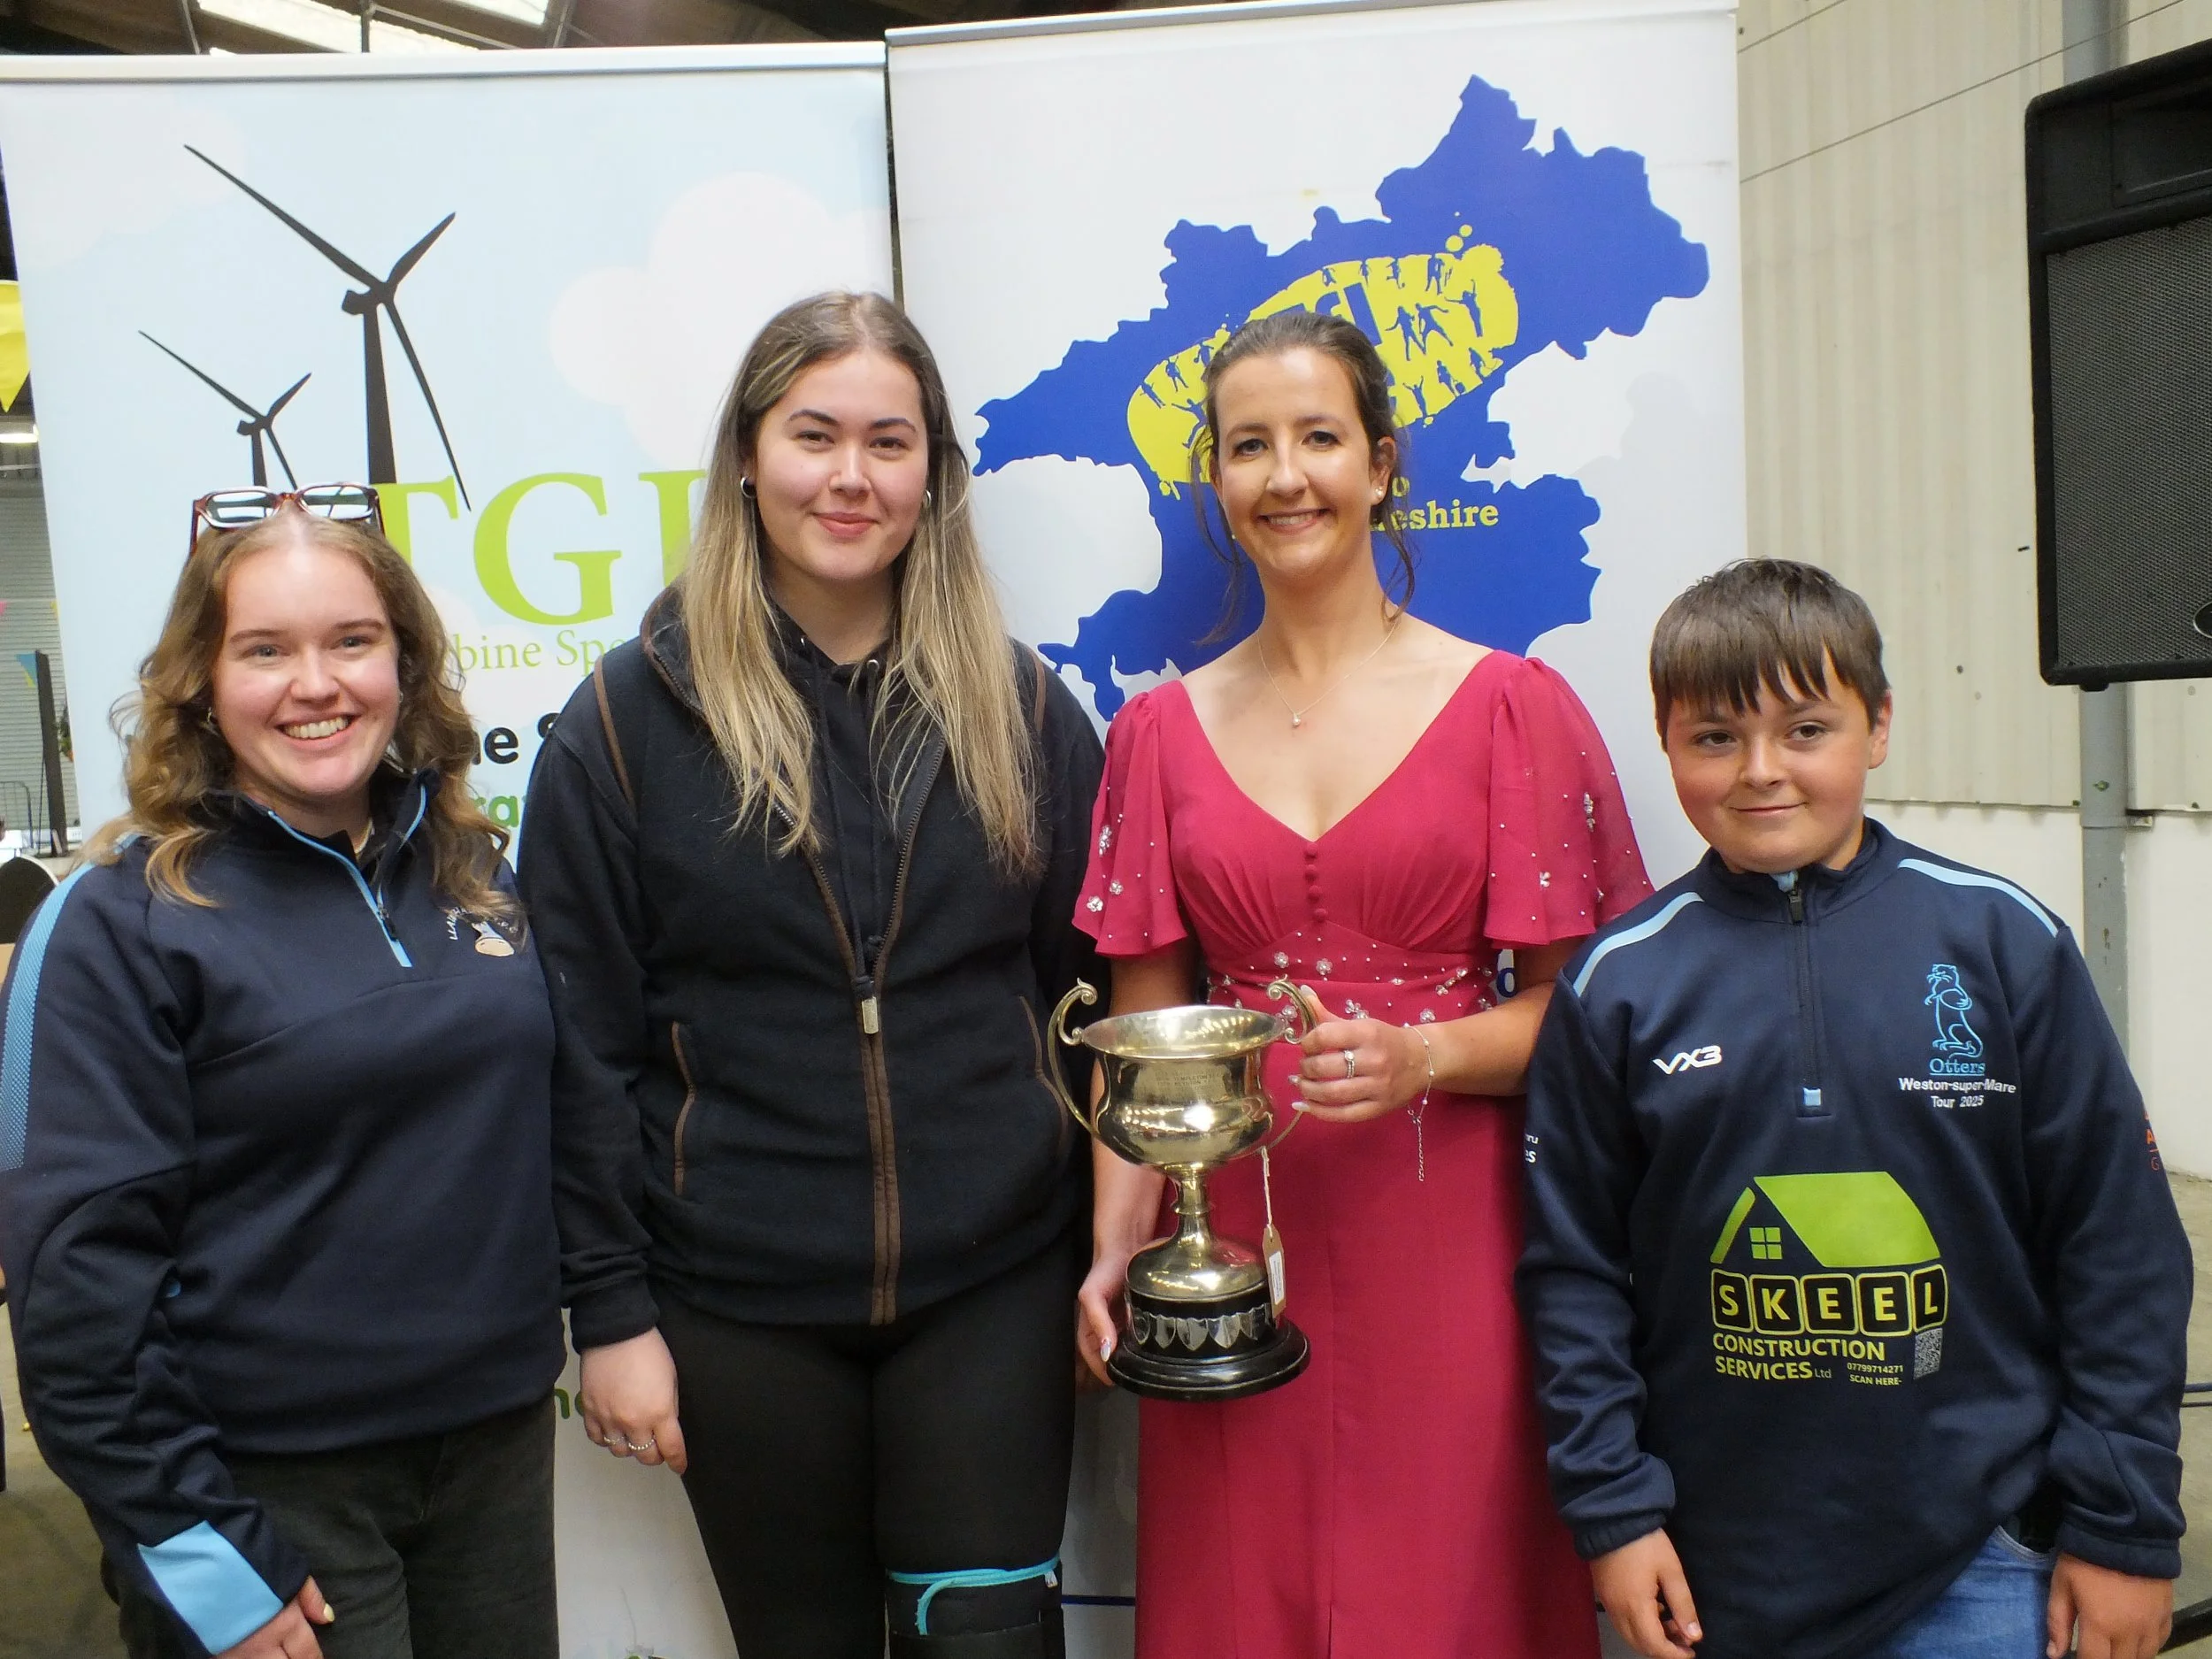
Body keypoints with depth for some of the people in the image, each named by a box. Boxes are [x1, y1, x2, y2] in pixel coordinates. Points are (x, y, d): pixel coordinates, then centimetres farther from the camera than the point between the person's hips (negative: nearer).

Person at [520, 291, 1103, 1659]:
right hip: (741, 1303, 0)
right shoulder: (630, 718, -4)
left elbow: (1091, 982, 6)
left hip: (992, 1287, 1)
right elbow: (583, 1039, -3)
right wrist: (610, 1309, -4)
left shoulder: (1020, 706, 2)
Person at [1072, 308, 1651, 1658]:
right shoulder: (1164, 730, 7)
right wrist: (1117, 1242, -4)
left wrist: (1422, 1058, -18)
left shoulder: (1508, 705, -1)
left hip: (1449, 1240, -2)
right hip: (1235, 1243, 2)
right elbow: (1145, 1029, 7)